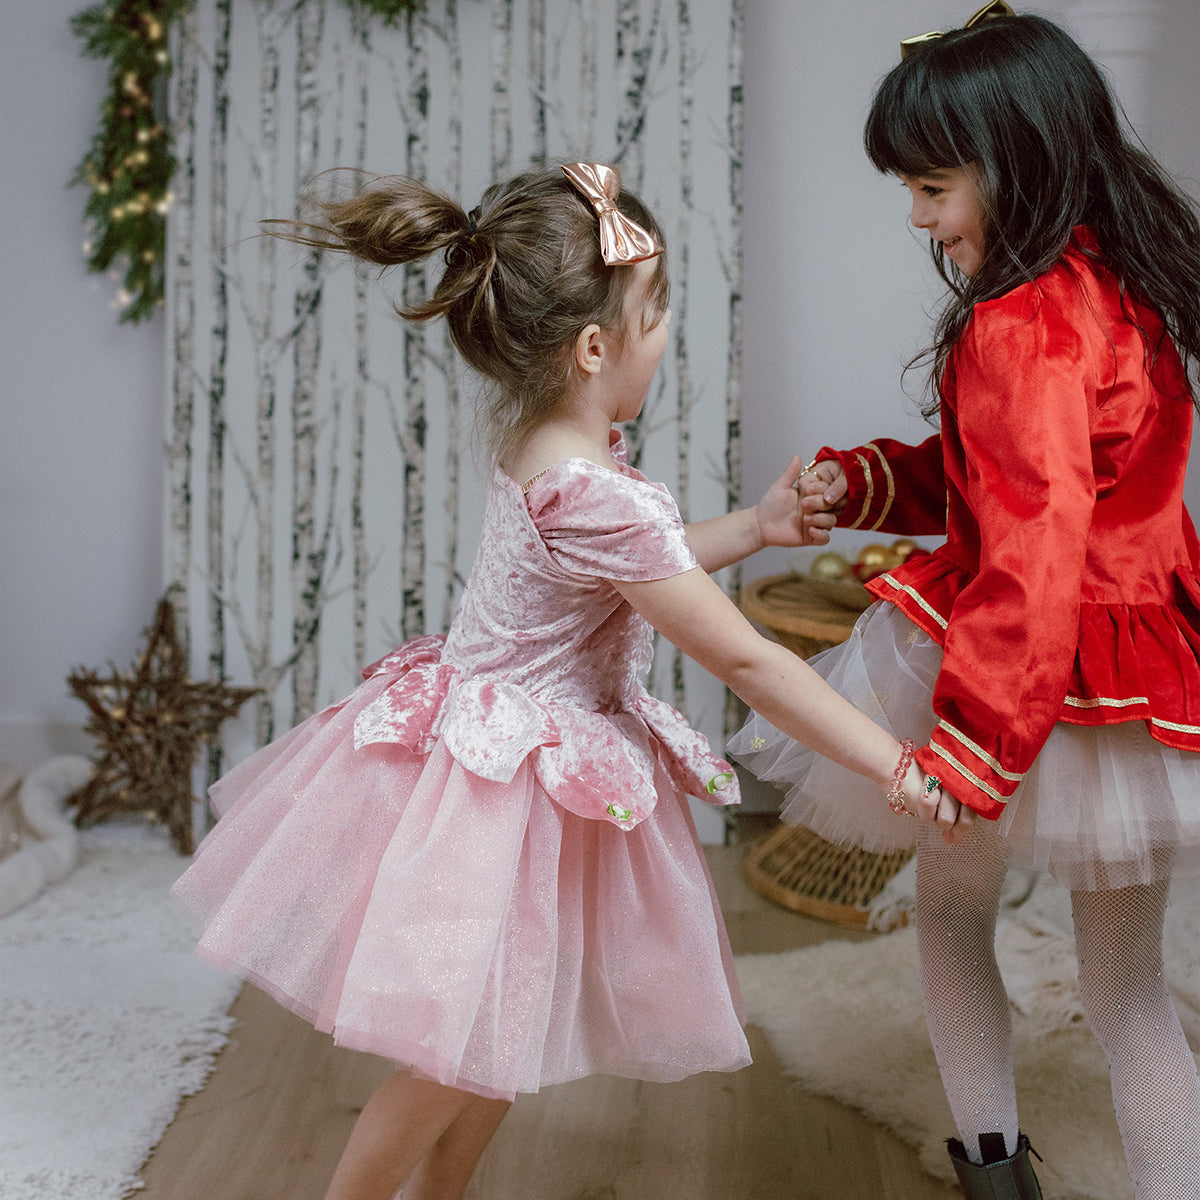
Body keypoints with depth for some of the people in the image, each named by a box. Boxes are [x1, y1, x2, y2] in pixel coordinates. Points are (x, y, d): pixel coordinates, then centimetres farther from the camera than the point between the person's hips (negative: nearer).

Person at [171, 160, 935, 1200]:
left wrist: (753, 526, 10)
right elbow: (745, 661, -25)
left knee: (505, 1036, 22)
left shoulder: (536, 437, -2)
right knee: (456, 1061, 6)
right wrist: (899, 769, -19)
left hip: (498, 752, 10)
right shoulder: (597, 494, -30)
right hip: (514, 780, -10)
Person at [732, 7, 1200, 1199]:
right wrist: (865, 484, 2)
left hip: (1013, 671, -7)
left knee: (949, 912, 21)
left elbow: (1032, 552, -29)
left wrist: (969, 743, -28)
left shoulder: (1021, 328, -22)